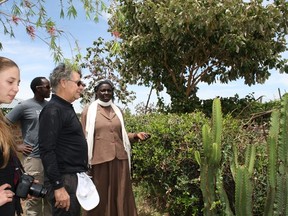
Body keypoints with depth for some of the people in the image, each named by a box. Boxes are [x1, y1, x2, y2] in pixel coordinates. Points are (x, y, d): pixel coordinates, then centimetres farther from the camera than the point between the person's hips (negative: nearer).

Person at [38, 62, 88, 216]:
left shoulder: (66, 108, 14)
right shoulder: (53, 110, -15)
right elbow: (47, 151, -22)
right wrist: (58, 186, -23)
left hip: (75, 178, 9)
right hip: (64, 180, -9)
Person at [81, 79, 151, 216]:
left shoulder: (117, 111, 13)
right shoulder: (88, 111, 1)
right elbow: (84, 139, 0)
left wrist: (135, 135, 0)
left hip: (120, 160, 4)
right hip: (100, 160, -4)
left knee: (121, 195, 8)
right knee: (100, 197, 5)